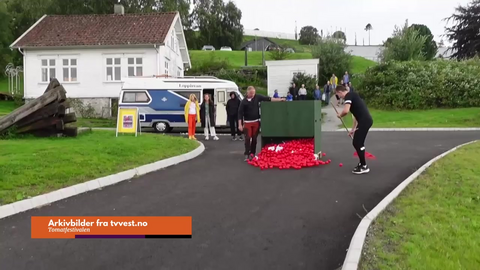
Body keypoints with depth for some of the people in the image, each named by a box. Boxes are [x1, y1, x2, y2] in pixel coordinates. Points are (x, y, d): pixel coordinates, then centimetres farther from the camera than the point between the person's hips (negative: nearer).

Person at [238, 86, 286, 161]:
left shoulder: (257, 97, -1)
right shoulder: (244, 102, -7)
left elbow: (268, 99, 1)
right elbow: (240, 113, -7)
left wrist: (279, 99, -3)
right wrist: (240, 125, -11)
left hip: (256, 121, 3)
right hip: (247, 122, -2)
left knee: (254, 138, 8)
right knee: (248, 138, -6)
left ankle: (252, 153, 19)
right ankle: (247, 154, -1)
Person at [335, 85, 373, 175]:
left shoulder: (348, 96, -7)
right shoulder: (352, 95, 23)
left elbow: (346, 111, -24)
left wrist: (340, 115, -1)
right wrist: (353, 129, 30)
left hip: (364, 121, -10)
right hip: (365, 120, 10)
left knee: (357, 144, -3)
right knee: (358, 143, 18)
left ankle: (364, 167, 5)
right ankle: (362, 163, 28)